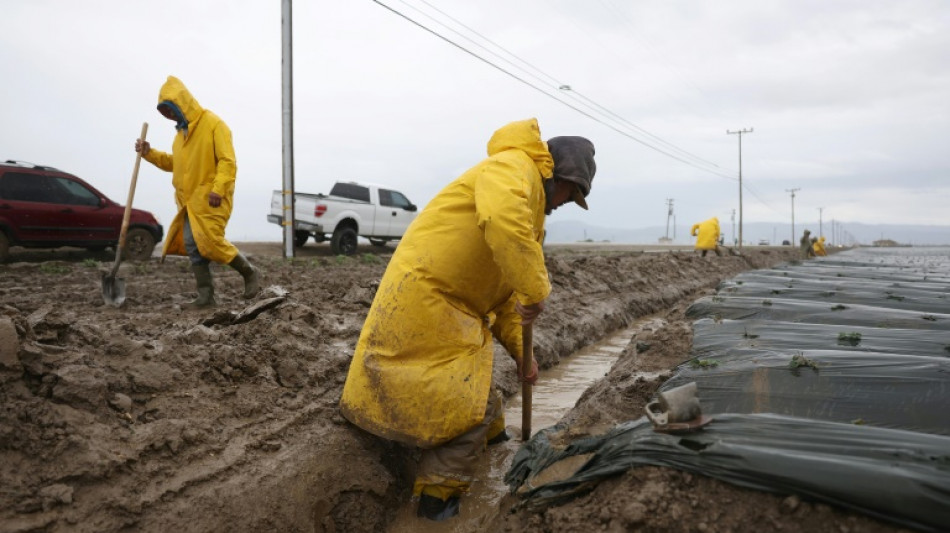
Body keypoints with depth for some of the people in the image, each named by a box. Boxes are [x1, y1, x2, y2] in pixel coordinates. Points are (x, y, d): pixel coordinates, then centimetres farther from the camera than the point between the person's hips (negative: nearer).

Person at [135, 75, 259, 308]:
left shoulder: (213, 123, -8)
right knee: (192, 244, 3)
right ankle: (206, 296, 7)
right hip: (191, 199, 9)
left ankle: (250, 273, 4)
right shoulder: (182, 131, 19)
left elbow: (227, 161, -15)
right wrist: (149, 153, 14)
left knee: (210, 242, -16)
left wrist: (217, 189, -25)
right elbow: (174, 163, 28)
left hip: (211, 198, -9)